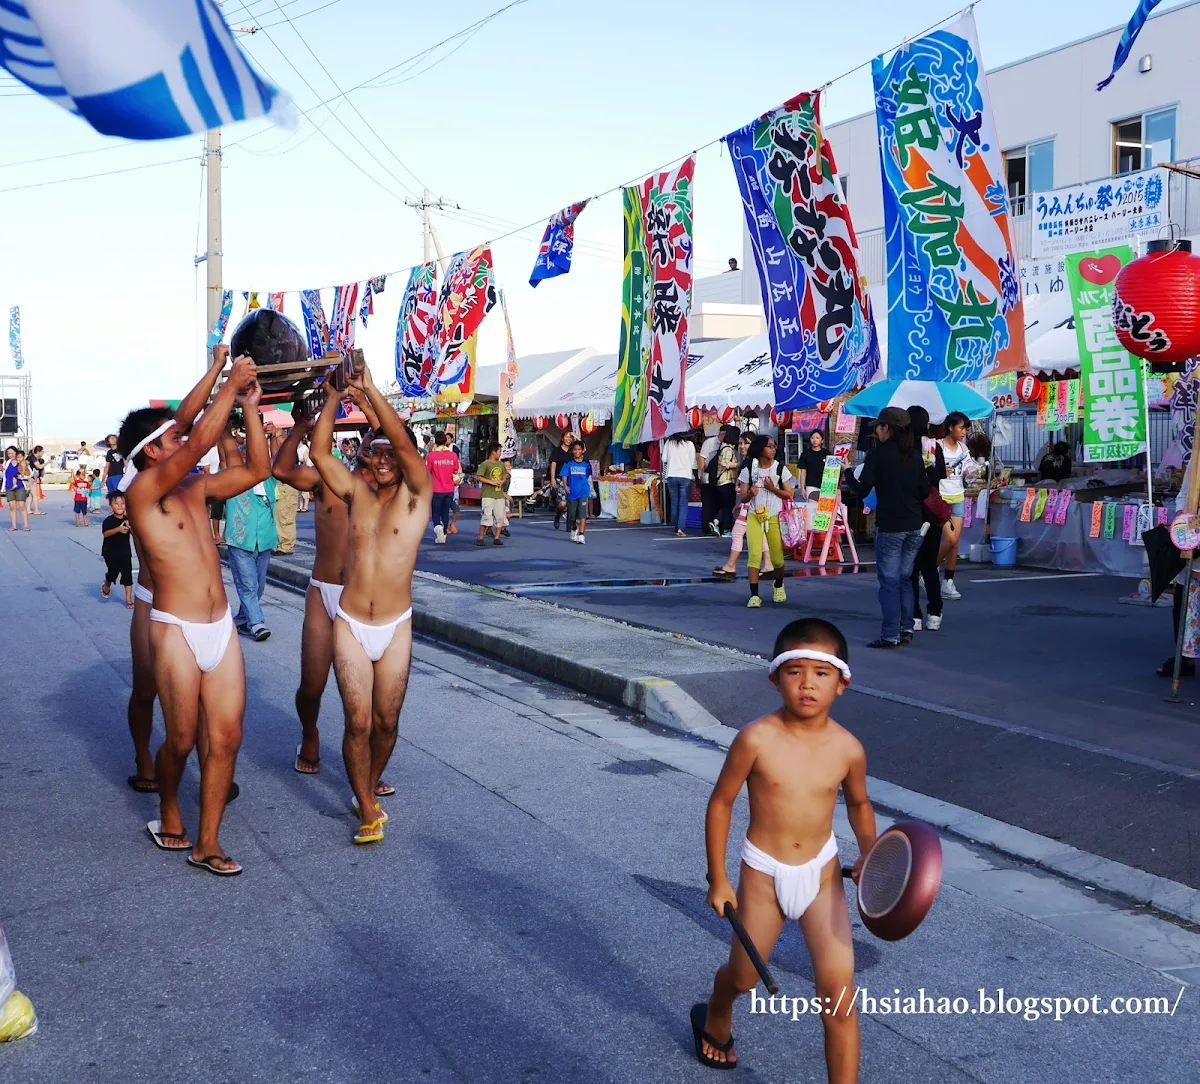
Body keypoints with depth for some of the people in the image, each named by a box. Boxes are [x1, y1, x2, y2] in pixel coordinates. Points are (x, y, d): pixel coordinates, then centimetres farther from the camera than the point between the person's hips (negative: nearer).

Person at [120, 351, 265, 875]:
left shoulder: (194, 489, 11)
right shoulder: (142, 491, -10)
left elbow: (257, 469, 12)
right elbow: (201, 442, -22)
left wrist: (250, 407, 6)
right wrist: (230, 384, -15)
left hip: (221, 629, 6)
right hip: (177, 632, -6)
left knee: (226, 737, 3)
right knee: (182, 740, 6)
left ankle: (207, 844, 13)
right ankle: (168, 813, 35)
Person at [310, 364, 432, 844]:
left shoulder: (415, 496, -2)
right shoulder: (357, 492, 6)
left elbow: (404, 441, -18)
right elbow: (319, 451, -2)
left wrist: (370, 389, -20)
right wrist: (333, 395, -9)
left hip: (395, 629, -1)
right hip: (350, 627, 1)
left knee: (386, 721, 9)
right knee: (358, 720, -7)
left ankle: (368, 787, 34)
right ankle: (368, 811, 4)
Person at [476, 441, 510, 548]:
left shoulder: (501, 464, 14)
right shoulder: (485, 464, -6)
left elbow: (504, 476, 24)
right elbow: (478, 477, -12)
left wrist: (502, 481, 1)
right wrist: (492, 482, -17)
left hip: (500, 495, 7)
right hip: (488, 494, -6)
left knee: (500, 516, 4)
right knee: (487, 516, -12)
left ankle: (496, 538, 13)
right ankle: (480, 538, -5)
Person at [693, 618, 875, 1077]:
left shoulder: (848, 749, -12)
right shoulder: (756, 740, -20)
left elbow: (858, 803, 11)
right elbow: (720, 803, -8)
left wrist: (868, 853, -6)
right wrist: (717, 879, -5)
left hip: (822, 872, 1)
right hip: (763, 873, -1)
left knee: (838, 988, -8)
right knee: (743, 977, 18)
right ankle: (715, 1020, 55)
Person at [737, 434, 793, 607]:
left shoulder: (780, 468, -1)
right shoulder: (749, 469, -2)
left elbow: (789, 495, 1)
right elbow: (743, 498, 1)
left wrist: (773, 488, -14)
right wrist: (750, 493, -21)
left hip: (774, 517, 1)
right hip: (754, 517, 0)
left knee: (777, 558, 5)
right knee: (754, 555, -13)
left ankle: (779, 585, 35)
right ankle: (754, 595, -10)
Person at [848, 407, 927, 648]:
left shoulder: (877, 454, -10)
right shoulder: (914, 455, 6)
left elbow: (862, 490, -11)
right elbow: (925, 490, 6)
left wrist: (848, 475, 6)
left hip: (889, 526, -6)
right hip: (914, 525, 6)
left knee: (889, 580, -1)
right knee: (905, 578, 15)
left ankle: (890, 635, -1)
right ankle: (906, 629, 16)